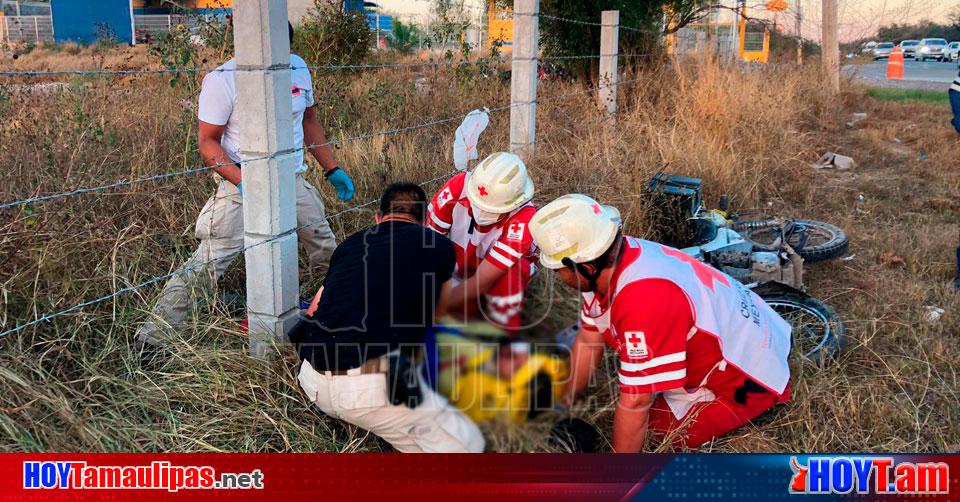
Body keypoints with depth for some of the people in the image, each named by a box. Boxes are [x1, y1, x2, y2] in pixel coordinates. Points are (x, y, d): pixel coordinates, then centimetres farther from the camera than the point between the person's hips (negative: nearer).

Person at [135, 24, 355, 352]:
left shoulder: (297, 67, 5)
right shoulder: (222, 80, -13)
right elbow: (208, 142, -12)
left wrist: (332, 169, 15)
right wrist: (242, 181, -27)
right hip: (241, 186, -6)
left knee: (330, 255, 11)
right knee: (208, 263, -10)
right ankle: (151, 338, -4)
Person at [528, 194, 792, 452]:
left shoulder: (645, 298, -38)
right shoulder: (607, 263, -9)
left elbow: (635, 402, -31)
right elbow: (588, 343, 4)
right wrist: (560, 408, 12)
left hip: (748, 378, -8)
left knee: (658, 427, -9)